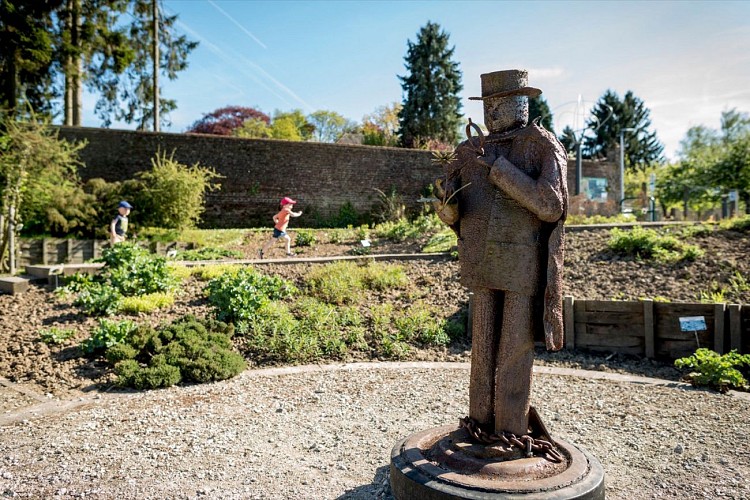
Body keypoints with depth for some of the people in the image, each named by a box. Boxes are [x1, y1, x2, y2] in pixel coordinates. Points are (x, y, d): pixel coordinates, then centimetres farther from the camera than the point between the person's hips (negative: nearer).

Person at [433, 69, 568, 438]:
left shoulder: (545, 147, -5)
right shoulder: (472, 150, 8)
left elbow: (550, 206, -19)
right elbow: (449, 213, 9)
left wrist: (499, 169, -21)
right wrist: (446, 203, -16)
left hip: (525, 266, -4)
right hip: (483, 265, 4)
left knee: (516, 351, 1)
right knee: (483, 347, 10)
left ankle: (511, 435, 15)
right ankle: (481, 423, 24)